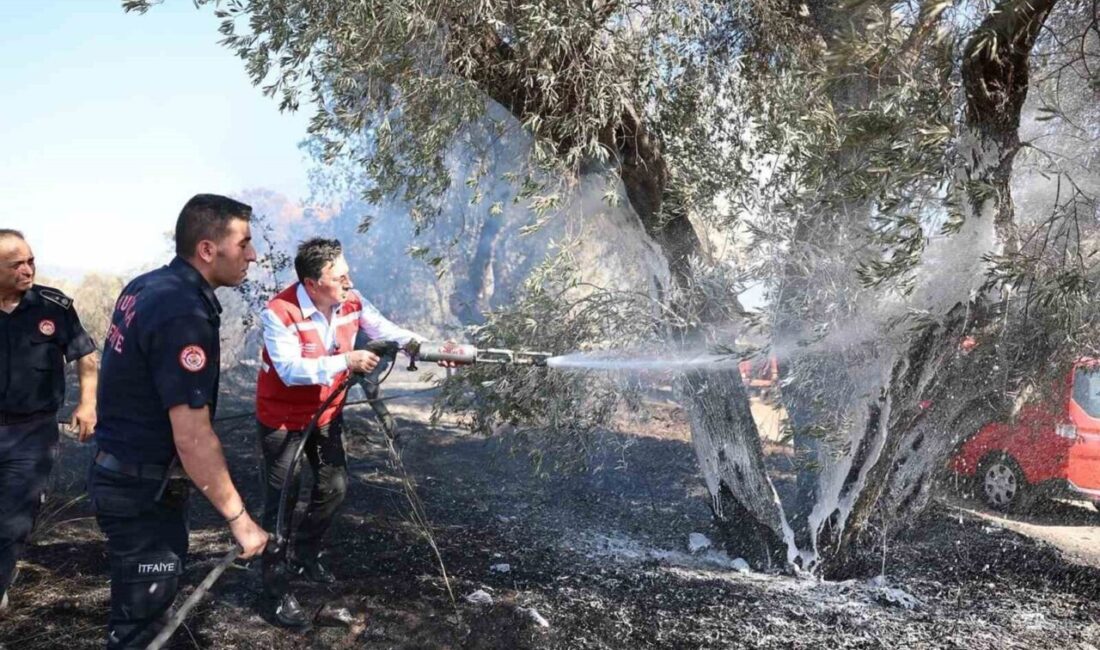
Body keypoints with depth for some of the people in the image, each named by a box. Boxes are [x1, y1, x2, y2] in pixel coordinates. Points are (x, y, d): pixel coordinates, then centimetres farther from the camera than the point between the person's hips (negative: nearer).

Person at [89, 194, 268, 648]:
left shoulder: (146, 286, 4)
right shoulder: (185, 313, -25)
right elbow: (193, 439, -26)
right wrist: (238, 518, -20)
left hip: (124, 471, 10)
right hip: (143, 489, -10)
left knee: (147, 603, 24)